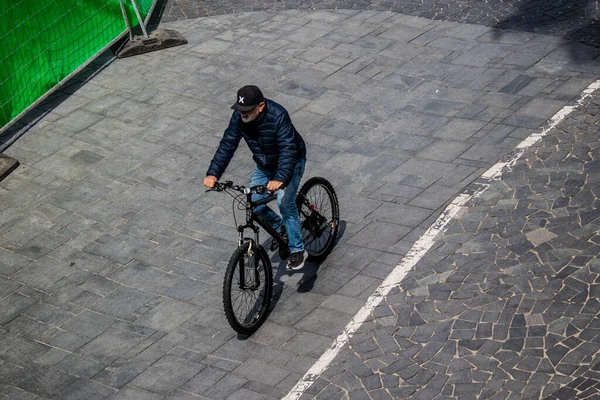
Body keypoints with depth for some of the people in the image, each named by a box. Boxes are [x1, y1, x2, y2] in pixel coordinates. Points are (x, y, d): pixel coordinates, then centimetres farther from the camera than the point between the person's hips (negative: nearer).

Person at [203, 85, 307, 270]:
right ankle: (280, 228, 25)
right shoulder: (239, 117, -19)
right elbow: (227, 144, -18)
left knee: (285, 203, -20)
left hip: (290, 163, -6)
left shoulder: (278, 116, -35)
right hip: (264, 166, 6)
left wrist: (280, 179, -57)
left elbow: (288, 150, -42)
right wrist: (213, 173, -30)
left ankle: (297, 250, -3)